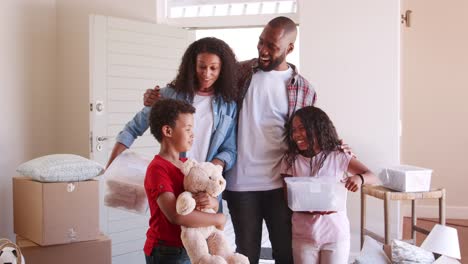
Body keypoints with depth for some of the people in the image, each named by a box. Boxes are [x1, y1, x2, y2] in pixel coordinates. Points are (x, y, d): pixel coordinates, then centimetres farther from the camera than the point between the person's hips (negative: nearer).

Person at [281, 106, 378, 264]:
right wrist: (312, 209, -24)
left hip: (336, 234, -1)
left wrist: (359, 178, -26)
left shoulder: (338, 157, -6)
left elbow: (372, 177, -3)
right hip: (303, 236, 1)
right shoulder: (290, 161, -3)